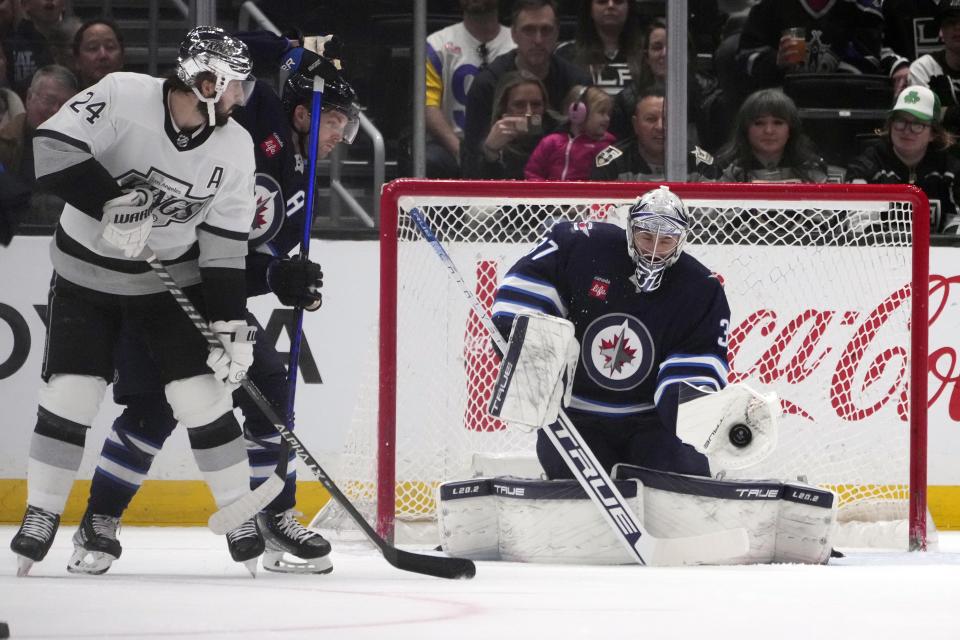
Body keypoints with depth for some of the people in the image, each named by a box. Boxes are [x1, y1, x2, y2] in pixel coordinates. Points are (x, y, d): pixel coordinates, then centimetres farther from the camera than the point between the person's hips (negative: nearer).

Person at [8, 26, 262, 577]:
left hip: (174, 279, 2)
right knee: (69, 396, -7)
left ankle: (242, 519, 7)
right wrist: (112, 201, -35)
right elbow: (51, 148, -29)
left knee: (202, 396, -6)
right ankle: (41, 519, 8)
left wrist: (231, 325, -12)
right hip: (87, 274, -2)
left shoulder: (235, 147, -10)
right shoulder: (123, 97, -21)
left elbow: (226, 245, -6)